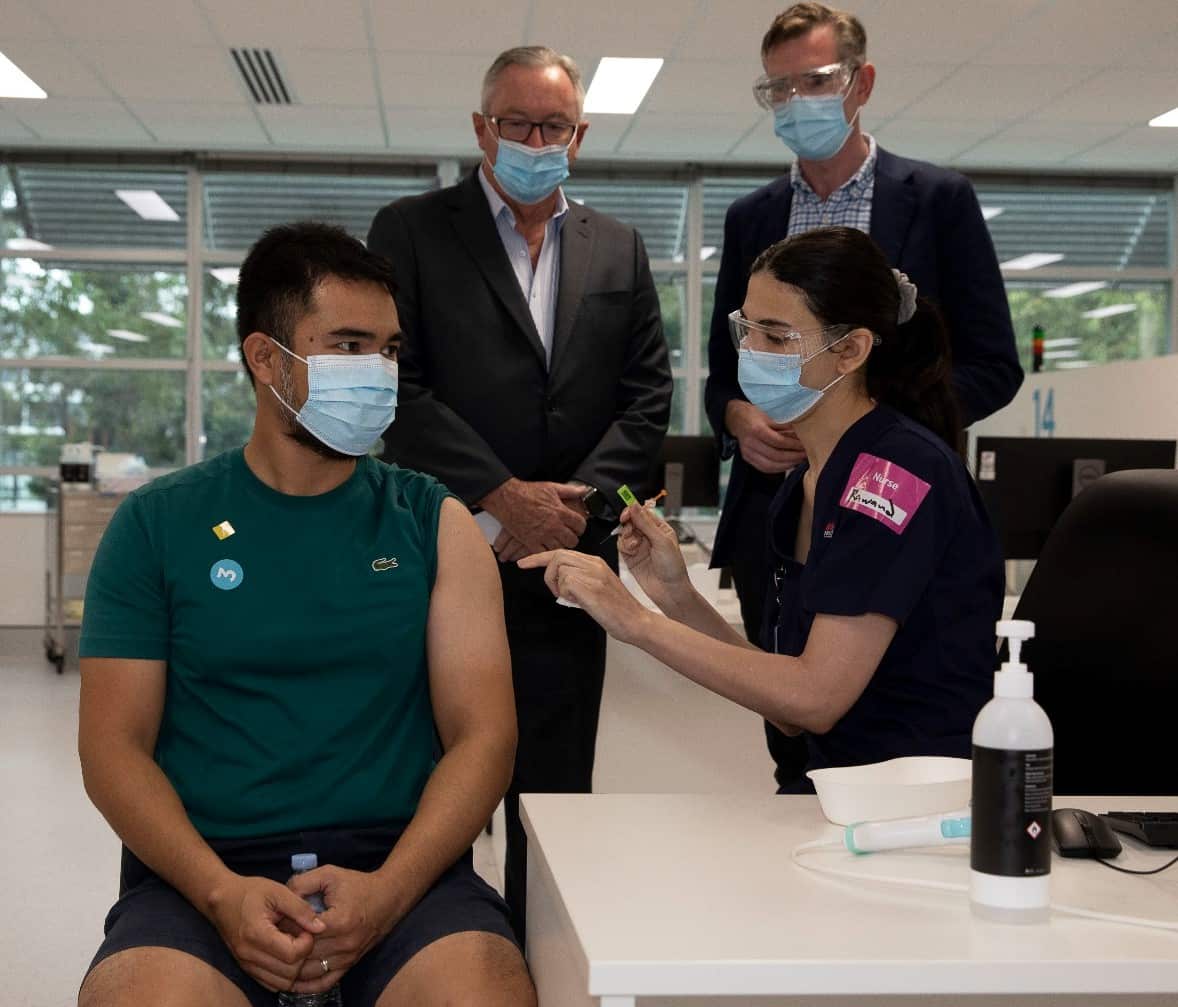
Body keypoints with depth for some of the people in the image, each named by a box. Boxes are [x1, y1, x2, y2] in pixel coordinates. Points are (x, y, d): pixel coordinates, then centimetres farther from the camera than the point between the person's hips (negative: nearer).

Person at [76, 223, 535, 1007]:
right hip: (207, 868, 0)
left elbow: (483, 734, 2)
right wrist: (222, 893, -15)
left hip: (399, 860, 1)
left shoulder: (435, 525, 8)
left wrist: (389, 890, -15)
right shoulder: (158, 525, 7)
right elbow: (115, 746, 2)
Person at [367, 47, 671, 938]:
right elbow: (398, 385, -8)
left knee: (556, 789, 8)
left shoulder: (619, 250, 13)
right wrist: (502, 497, -15)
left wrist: (579, 501, -8)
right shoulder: (412, 230, 2)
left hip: (567, 556, 3)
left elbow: (648, 396, 8)